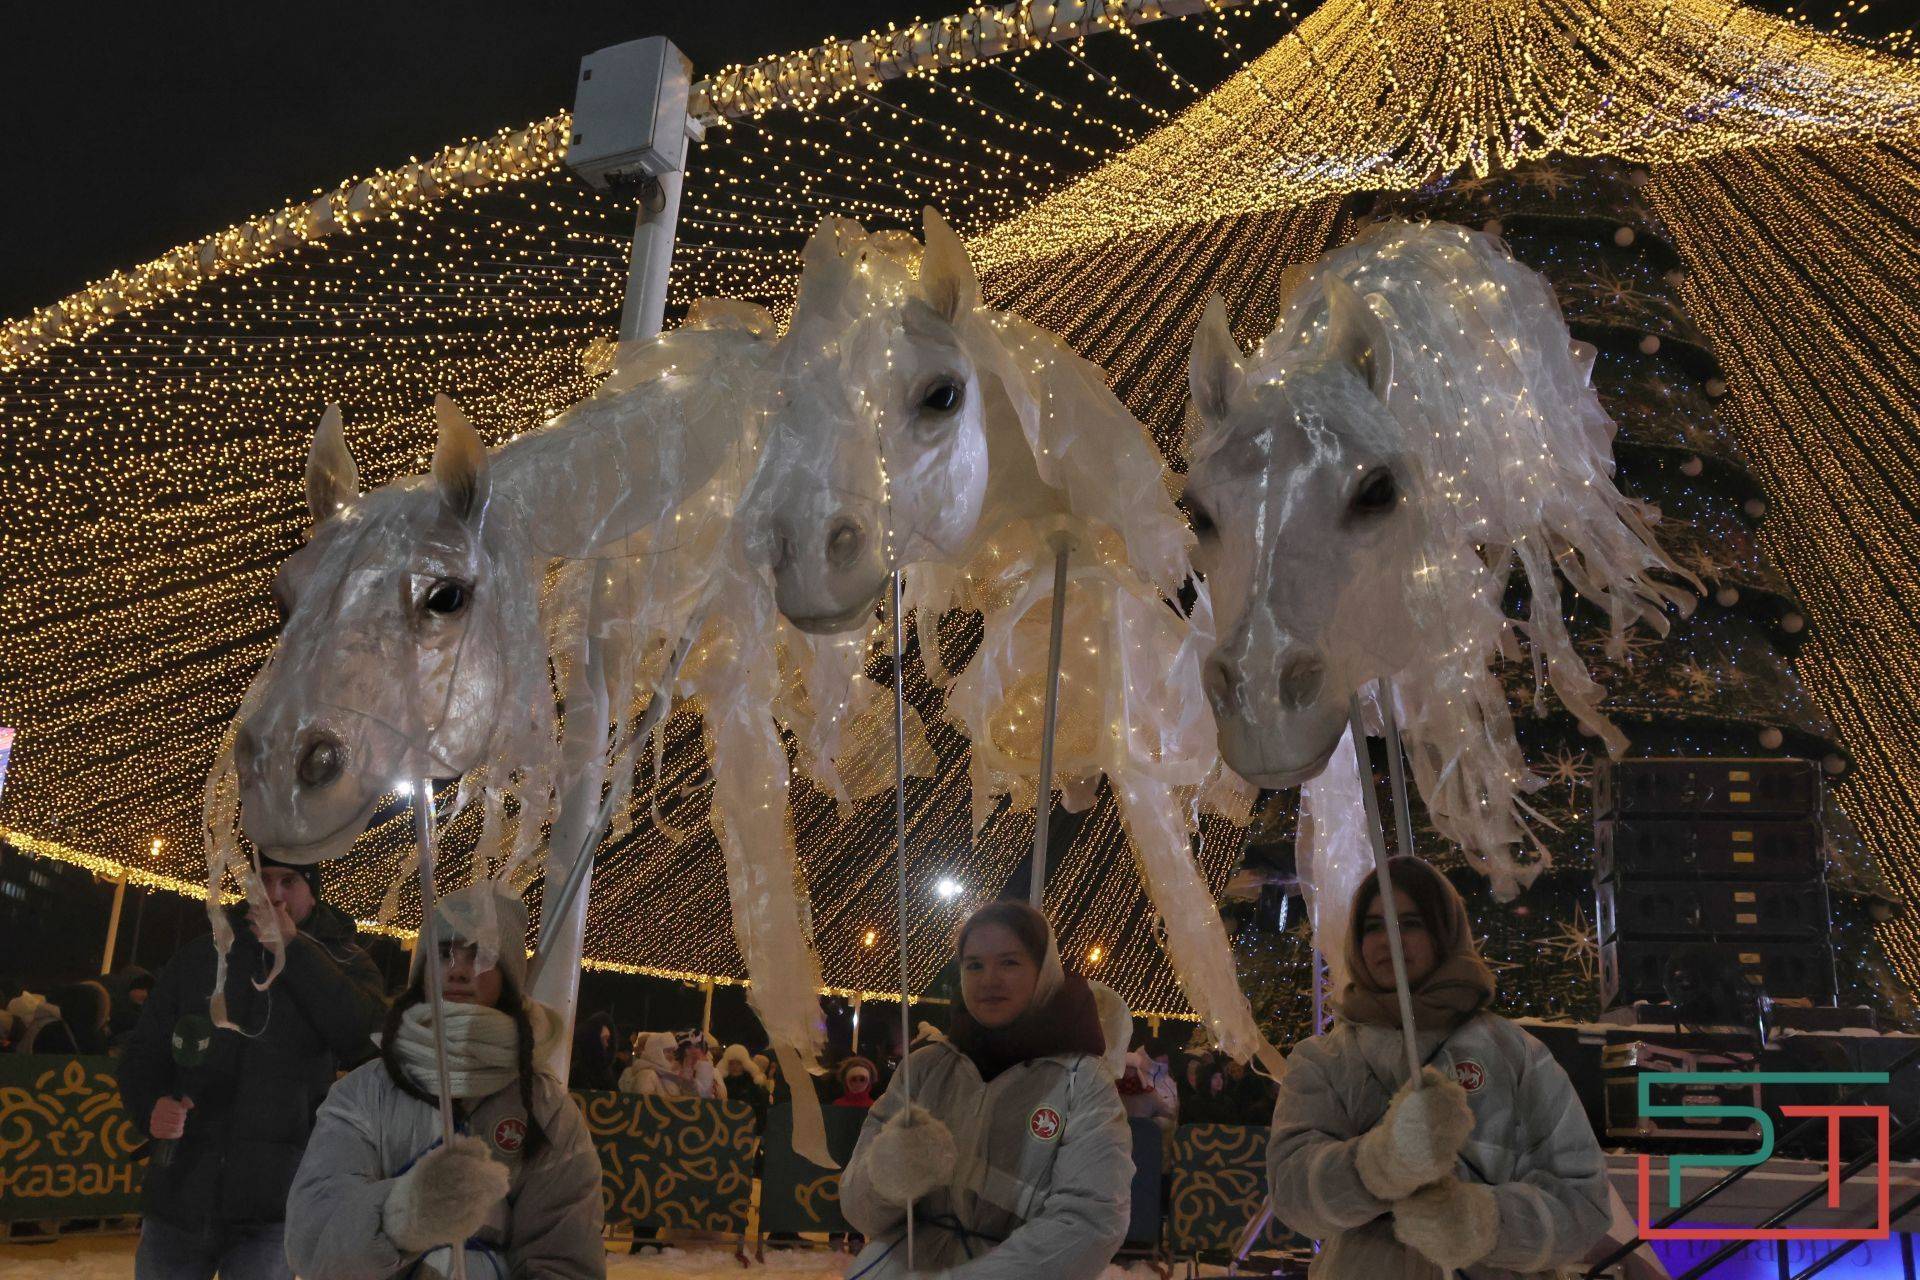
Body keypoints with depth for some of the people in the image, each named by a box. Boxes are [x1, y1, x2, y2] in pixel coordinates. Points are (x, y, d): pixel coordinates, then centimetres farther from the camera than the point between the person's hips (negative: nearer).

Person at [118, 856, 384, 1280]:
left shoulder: (343, 961, 3)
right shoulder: (200, 956, 8)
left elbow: (366, 1036, -16)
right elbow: (143, 1051, 13)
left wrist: (291, 947, -16)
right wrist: (151, 1105, -9)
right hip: (178, 1194, 3)